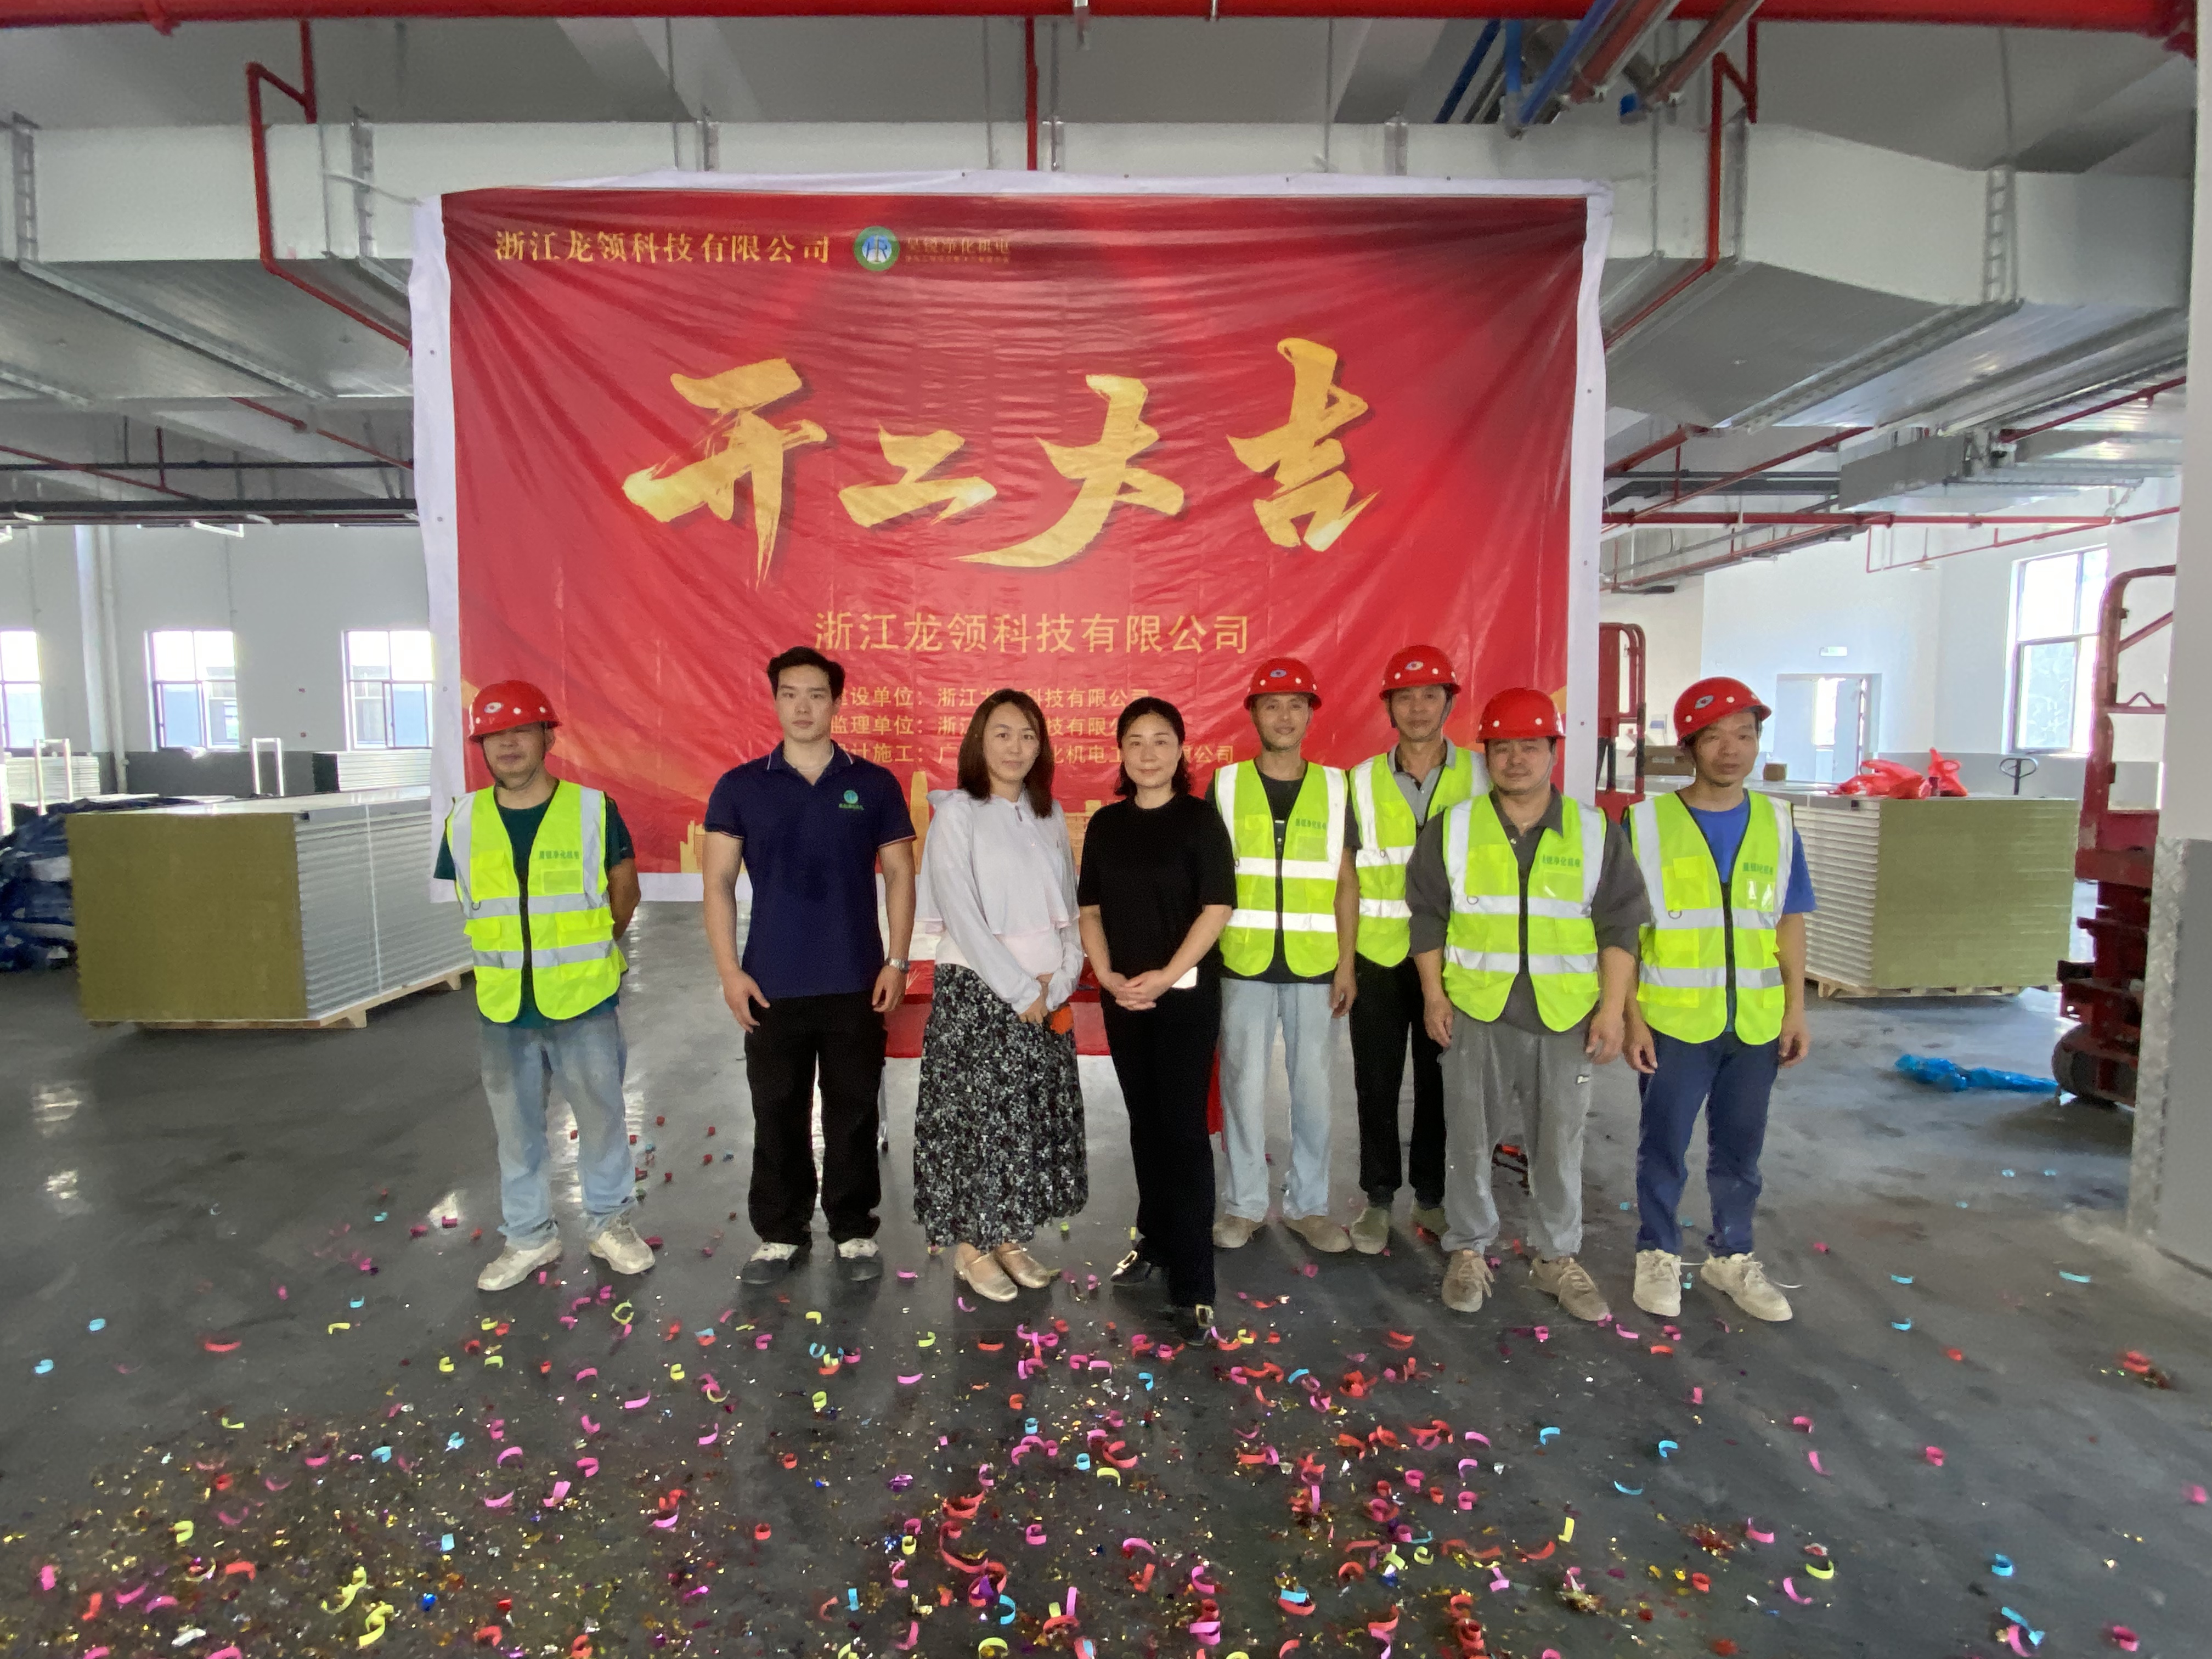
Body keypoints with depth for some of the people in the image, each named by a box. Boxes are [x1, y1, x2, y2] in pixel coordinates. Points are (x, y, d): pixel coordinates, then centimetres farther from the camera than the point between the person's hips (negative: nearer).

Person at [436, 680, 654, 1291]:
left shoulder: (593, 808, -7)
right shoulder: (464, 820, 0)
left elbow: (625, 889, 6)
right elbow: (455, 907, 13)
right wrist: (506, 959, 11)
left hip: (585, 1002, -2)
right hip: (501, 1009, 2)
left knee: (602, 1116, 10)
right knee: (515, 1127, 15)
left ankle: (609, 1222, 31)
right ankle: (529, 1236, 33)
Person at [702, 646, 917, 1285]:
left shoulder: (874, 785, 2)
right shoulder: (740, 787, 2)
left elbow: (900, 875, 3)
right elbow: (718, 882, 1)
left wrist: (897, 960, -4)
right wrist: (729, 970, -6)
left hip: (856, 983, 0)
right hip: (772, 985, 1)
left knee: (853, 1112, 9)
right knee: (777, 1114, 11)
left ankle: (855, 1231, 25)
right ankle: (779, 1234, 27)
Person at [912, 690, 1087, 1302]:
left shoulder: (1050, 815, 10)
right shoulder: (957, 813, -6)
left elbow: (1068, 906, 8)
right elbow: (960, 914, -13)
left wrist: (1058, 982, -6)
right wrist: (1019, 990, -14)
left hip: (1047, 998, 5)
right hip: (977, 992, -5)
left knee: (1035, 1116, 9)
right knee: (978, 1115, 0)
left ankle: (1009, 1236, 25)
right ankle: (971, 1245, 17)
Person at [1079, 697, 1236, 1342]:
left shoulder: (1199, 819, -5)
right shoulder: (1105, 824, 7)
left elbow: (1217, 906, -11)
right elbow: (1091, 908, 8)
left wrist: (1166, 976, -17)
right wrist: (1107, 976, -6)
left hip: (1187, 993, -4)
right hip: (1123, 996, 4)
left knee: (1184, 1126, -4)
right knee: (1144, 1121, 14)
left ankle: (1192, 1283, 1)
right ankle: (1154, 1239, 30)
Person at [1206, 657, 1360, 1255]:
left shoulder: (1333, 787, 5)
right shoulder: (1226, 785, 3)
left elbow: (1345, 882, 7)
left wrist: (1347, 964, 2)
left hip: (1313, 964, 1)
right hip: (1243, 963, -1)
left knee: (1312, 1086, 8)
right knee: (1244, 1085, 5)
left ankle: (1308, 1203, 25)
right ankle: (1246, 1203, 22)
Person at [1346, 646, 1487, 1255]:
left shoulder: (1480, 776, 1)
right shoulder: (1363, 781, 2)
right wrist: (1344, 960, 0)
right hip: (1378, 955, 0)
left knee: (1439, 1080, 11)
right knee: (1376, 1082, 8)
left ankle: (1431, 1196, 28)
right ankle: (1378, 1198, 24)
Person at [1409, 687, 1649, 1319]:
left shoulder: (1596, 832, 1)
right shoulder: (1452, 829, 1)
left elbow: (1620, 924, 2)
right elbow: (1428, 916, 3)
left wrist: (1613, 1008, -3)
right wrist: (1433, 995, -2)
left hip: (1566, 1014, 1)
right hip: (1476, 1011, 0)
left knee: (1560, 1142, 12)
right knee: (1469, 1138, 9)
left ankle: (1558, 1256, 30)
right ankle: (1469, 1250, 26)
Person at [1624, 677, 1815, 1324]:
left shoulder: (1775, 822, 4)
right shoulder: (1647, 821, -7)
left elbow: (1789, 923, 9)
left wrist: (1796, 1009, 5)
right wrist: (1631, 1016, -9)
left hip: (1756, 1021, 3)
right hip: (1674, 1020, -3)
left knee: (1740, 1147, 16)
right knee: (1664, 1145, 10)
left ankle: (1731, 1256, 34)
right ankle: (1659, 1254, 29)